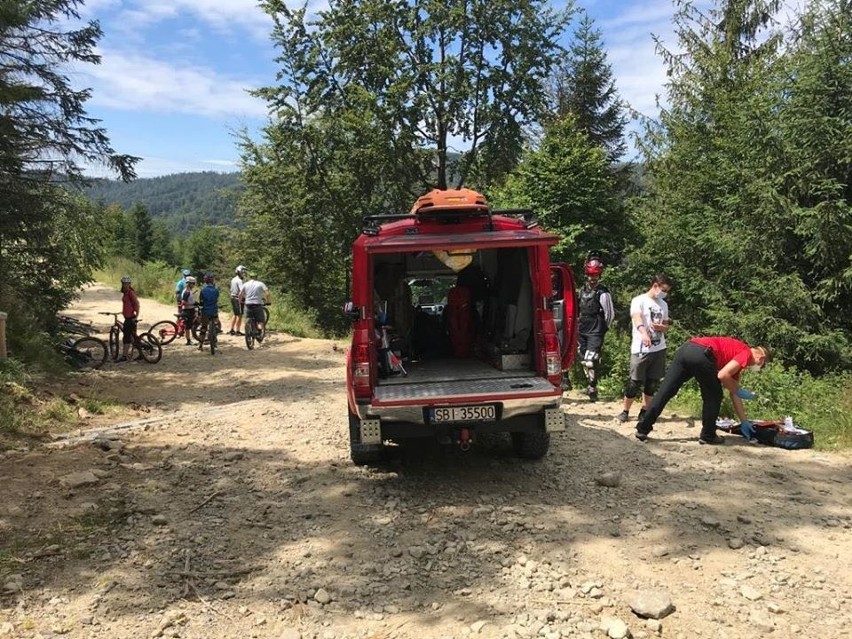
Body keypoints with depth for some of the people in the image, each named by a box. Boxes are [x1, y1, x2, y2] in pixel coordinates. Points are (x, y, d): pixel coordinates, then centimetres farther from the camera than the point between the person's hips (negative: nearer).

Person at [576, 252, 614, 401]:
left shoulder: (603, 293, -11)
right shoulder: (582, 290, 10)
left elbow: (610, 314, -6)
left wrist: (602, 329, 3)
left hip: (595, 333, -7)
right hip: (582, 331, 7)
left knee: (591, 362, -14)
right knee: (584, 361, 13)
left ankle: (593, 389, 0)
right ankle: (591, 385, 29)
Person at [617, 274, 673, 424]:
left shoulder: (663, 305, 13)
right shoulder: (639, 301, -8)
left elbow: (666, 326, 18)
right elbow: (637, 319, -26)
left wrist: (661, 327, -8)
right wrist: (644, 333, -46)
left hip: (659, 349, 6)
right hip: (641, 349, -6)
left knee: (652, 382, 10)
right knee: (634, 382, -2)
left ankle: (644, 411, 22)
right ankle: (625, 411, 12)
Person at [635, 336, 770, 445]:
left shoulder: (737, 353, 35)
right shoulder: (747, 353, 10)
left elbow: (733, 393, 35)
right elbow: (722, 375, -7)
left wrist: (744, 421, 38)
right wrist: (739, 391, 10)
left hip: (685, 349, 8)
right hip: (701, 354, -8)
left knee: (665, 391, 8)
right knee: (713, 397, 13)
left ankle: (643, 429, 8)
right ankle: (708, 436, 21)